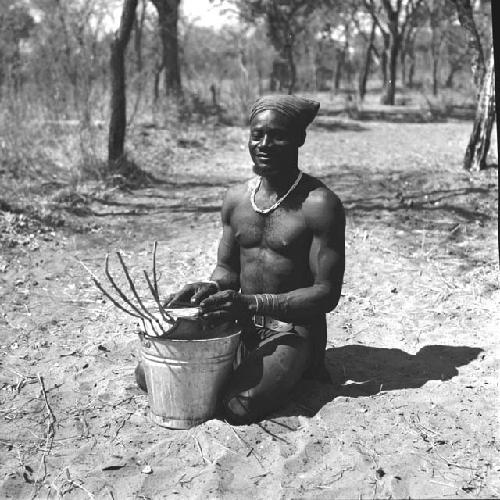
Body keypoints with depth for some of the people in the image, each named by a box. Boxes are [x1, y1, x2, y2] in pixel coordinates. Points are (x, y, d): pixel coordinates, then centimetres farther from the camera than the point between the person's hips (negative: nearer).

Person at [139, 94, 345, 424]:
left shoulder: (320, 205, -15)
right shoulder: (236, 199, 4)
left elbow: (327, 293, -17)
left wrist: (253, 303, -27)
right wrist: (212, 288, -11)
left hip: (293, 329, -5)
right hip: (240, 323, 6)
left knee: (239, 407, -29)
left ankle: (295, 370, 3)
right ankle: (250, 367, 13)